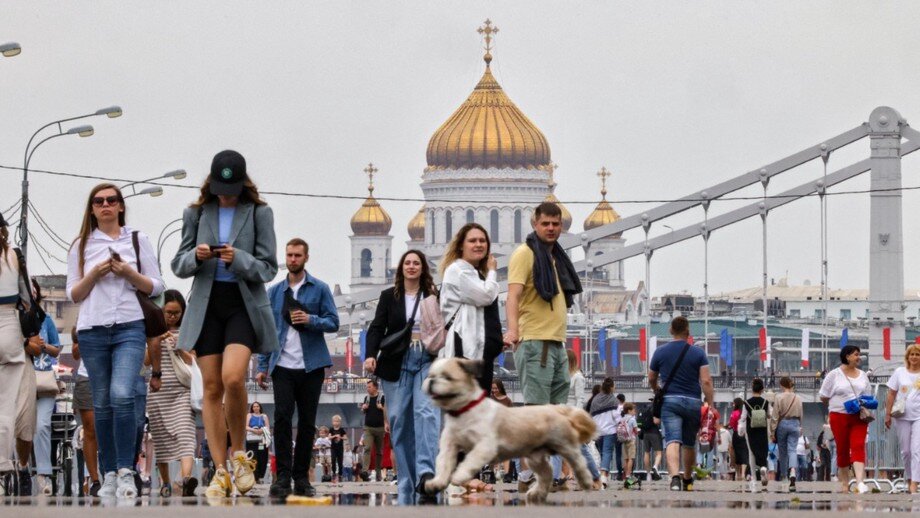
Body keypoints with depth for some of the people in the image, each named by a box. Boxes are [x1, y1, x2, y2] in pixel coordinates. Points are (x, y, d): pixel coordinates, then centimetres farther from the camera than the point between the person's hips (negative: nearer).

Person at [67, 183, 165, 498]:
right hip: (92, 331, 2)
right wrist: (94, 274, -7)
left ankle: (126, 471, -16)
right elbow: (73, 295, 9)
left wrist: (129, 273, -8)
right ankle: (110, 474, 9)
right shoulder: (82, 246, 12)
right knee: (102, 404, 3)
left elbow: (156, 287, 8)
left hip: (129, 328, -2)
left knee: (121, 395, -20)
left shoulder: (137, 240, 9)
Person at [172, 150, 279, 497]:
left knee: (233, 377, -22)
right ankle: (221, 471, 3)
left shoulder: (259, 213, 2)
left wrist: (239, 259, -18)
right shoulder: (197, 213, 9)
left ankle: (239, 454, -1)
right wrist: (195, 256, -12)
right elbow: (178, 266, 10)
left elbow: (268, 268, 0)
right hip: (207, 304, 3)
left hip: (244, 303, -3)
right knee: (211, 388, -1)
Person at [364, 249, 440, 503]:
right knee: (399, 423, -2)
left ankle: (426, 473, -34)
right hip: (397, 364, 1)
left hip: (427, 361, -1)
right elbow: (377, 328, 2)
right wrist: (371, 355, -14)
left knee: (427, 412, -21)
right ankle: (406, 488, 1)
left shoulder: (434, 296, 9)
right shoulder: (389, 296, 9)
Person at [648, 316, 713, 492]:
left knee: (672, 441, -13)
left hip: (669, 400, -1)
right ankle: (687, 480, 32)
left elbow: (651, 379, 15)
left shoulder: (660, 352, 5)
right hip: (693, 402, 1)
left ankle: (675, 476, -36)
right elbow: (706, 381, -7)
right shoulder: (698, 353, 1)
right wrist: (710, 405, -4)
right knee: (689, 443, 18)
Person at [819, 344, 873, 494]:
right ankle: (844, 483, 14)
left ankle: (860, 482, -23)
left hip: (859, 417, 2)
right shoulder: (834, 375, 0)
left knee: (858, 447, -12)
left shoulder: (862, 375, 13)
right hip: (839, 416, -2)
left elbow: (868, 396, 20)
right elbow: (824, 397, 2)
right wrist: (841, 403, 0)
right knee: (842, 450, 4)